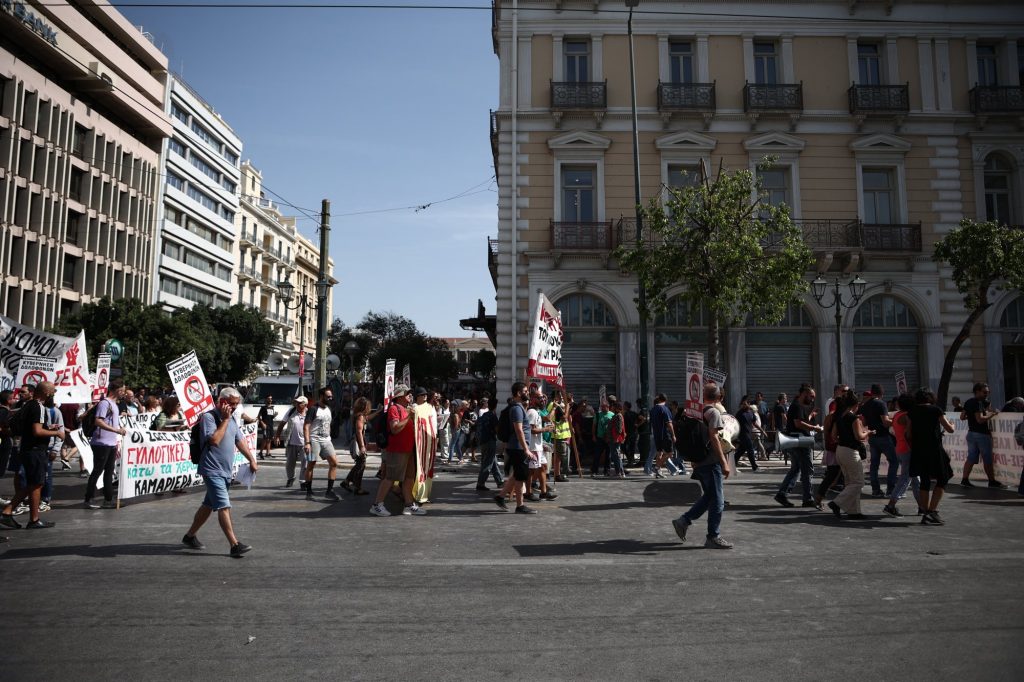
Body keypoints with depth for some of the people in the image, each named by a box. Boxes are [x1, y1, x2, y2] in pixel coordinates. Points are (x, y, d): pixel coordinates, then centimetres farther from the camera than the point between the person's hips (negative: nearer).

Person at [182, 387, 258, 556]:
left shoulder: (231, 420, 15)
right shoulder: (208, 417, -11)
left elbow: (240, 440, 19)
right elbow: (214, 440, -22)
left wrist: (252, 460, 14)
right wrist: (225, 420, -17)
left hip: (225, 471, 9)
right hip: (212, 470, -9)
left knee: (208, 505, 16)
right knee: (224, 507, -13)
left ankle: (190, 536, 30)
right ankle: (235, 545, -15)